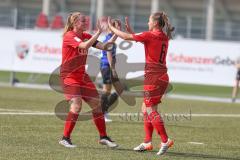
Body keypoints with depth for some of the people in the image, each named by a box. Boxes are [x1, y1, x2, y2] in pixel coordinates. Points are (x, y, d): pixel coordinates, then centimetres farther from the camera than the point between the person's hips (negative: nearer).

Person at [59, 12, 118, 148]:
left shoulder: (86, 36, 6)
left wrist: (115, 34, -8)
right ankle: (65, 138, -13)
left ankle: (103, 137, 18)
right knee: (77, 104, -22)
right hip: (69, 76, -8)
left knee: (96, 104, 7)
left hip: (82, 75, 8)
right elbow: (85, 46, -33)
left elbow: (104, 47, 2)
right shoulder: (69, 36, -15)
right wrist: (98, 33, -28)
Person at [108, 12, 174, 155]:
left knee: (151, 110, -6)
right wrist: (129, 29, 23)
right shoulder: (164, 37, 12)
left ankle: (165, 140, -12)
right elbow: (140, 39, 24)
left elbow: (126, 37, -6)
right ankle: (148, 142, 15)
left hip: (154, 77, -9)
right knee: (146, 108, 15)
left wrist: (110, 27, 5)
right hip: (162, 76, 9)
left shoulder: (150, 35, -12)